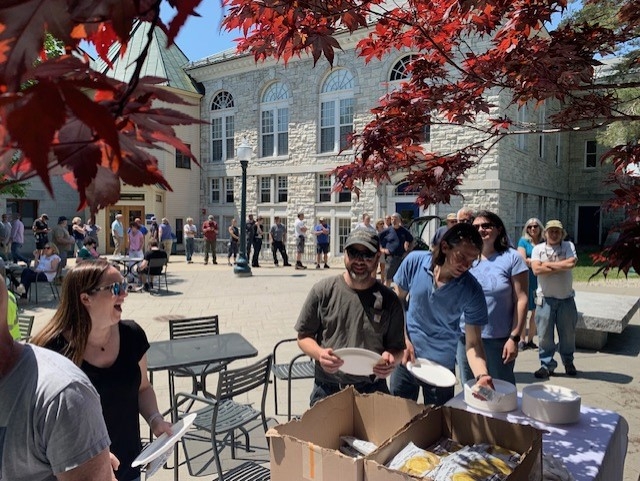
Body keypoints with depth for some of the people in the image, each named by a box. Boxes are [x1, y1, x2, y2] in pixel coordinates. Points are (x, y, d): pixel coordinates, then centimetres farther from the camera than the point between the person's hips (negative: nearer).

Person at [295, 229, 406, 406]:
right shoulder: (323, 290, -5)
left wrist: (391, 359, -19)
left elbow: (397, 347, 3)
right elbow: (304, 336, 0)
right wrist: (319, 354, -19)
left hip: (372, 391, 0)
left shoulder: (389, 300, -4)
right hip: (326, 390, 0)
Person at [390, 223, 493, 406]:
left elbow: (473, 342, -16)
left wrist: (482, 375, -34)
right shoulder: (414, 262, -17)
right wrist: (404, 340, -8)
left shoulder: (472, 290, -20)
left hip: (442, 365, -1)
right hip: (406, 356, 1)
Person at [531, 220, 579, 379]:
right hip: (545, 298, -1)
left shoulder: (568, 246, 2)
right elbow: (536, 269, -14)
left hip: (566, 298, 1)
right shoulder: (538, 249, 1)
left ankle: (568, 362, 34)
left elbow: (572, 263, -18)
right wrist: (561, 266, -14)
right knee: (544, 334, 2)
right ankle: (547, 364, 15)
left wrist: (548, 264, -12)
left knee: (568, 332, 13)